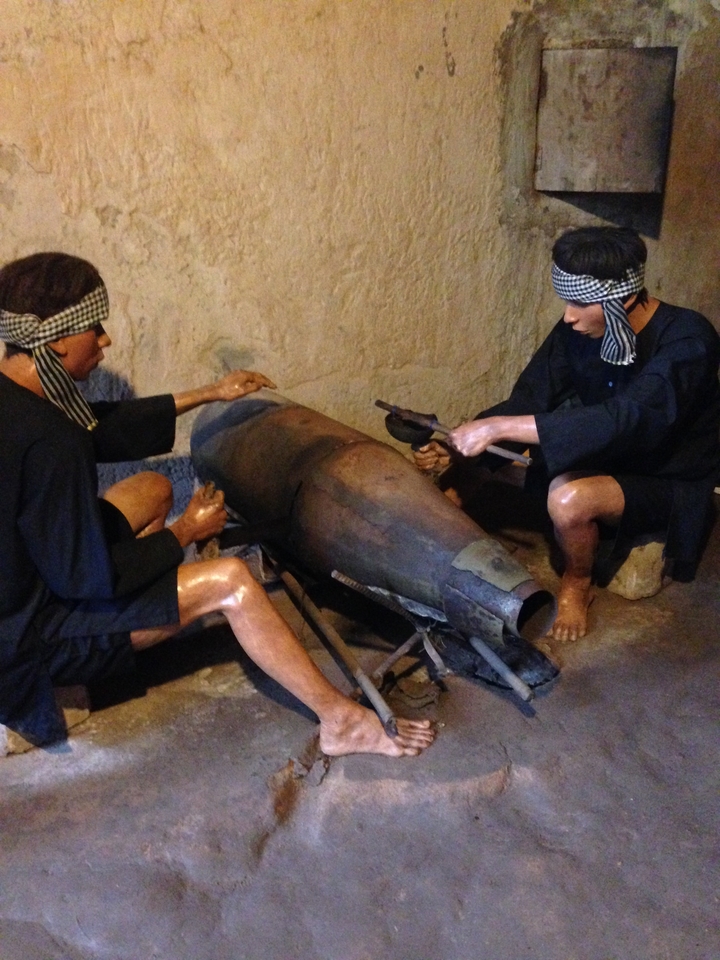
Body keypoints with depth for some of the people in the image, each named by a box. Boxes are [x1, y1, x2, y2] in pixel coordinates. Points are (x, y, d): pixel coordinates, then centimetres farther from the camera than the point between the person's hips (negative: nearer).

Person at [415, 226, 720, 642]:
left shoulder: (687, 341, -29)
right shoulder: (579, 329, -11)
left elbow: (624, 420, -42)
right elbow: (529, 400, -10)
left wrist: (499, 427, -44)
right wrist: (458, 451, -26)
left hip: (670, 483, -5)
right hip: (608, 458, 5)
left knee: (570, 499, -34)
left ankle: (577, 585, -5)